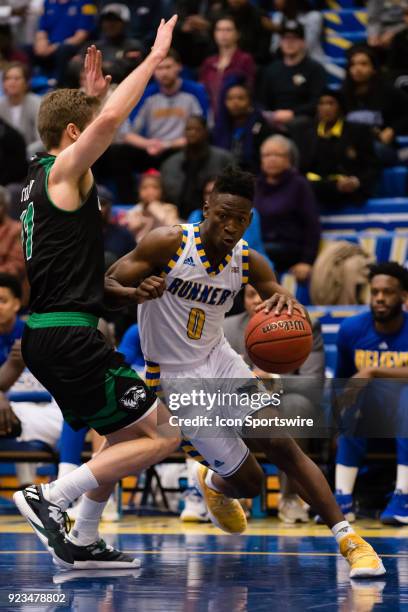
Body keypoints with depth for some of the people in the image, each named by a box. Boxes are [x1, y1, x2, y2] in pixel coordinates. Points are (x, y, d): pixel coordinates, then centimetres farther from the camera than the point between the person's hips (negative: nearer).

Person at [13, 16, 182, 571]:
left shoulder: (40, 174, 16)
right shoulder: (64, 169, -9)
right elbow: (111, 120, -26)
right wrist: (155, 57, -16)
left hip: (46, 333, 10)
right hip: (68, 337, -10)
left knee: (126, 436, 22)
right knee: (163, 436, -7)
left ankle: (81, 545, 23)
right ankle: (49, 498, -10)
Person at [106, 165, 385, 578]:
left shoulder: (248, 262, -5)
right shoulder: (170, 243, -17)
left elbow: (295, 321, -2)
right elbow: (104, 285, -14)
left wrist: (287, 304, -27)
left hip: (219, 361, 4)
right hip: (175, 379, -4)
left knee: (283, 446, -12)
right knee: (248, 482, -4)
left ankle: (348, 540, -5)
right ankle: (215, 485, 34)